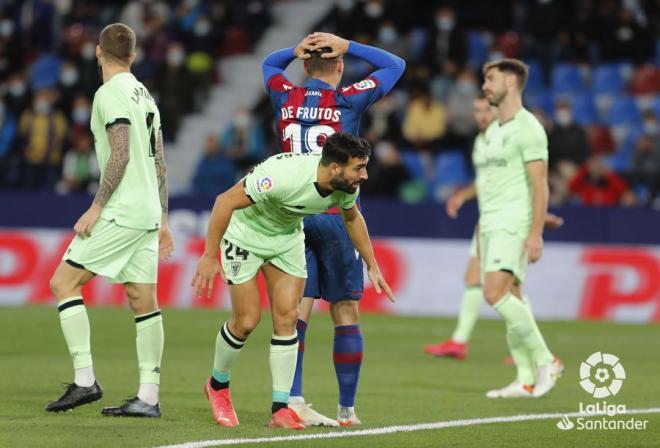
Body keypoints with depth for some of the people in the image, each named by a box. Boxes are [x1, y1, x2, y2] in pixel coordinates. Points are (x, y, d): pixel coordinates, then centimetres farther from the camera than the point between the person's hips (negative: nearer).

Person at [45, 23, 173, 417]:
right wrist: (162, 219, 22)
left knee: (63, 282, -5)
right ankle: (148, 397, 3)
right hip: (147, 214, 9)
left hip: (120, 212, -9)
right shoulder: (145, 95, 17)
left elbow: (120, 155, -18)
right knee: (144, 302, 5)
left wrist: (96, 207, -16)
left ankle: (85, 379, -11)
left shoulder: (110, 94, -9)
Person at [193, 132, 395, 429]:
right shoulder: (285, 175, -39)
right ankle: (217, 385, 22)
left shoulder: (347, 184, -18)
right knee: (247, 320, -6)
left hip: (288, 236, 5)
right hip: (245, 235, -5)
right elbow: (225, 202, -31)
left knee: (287, 318, -6)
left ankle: (281, 409, -1)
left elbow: (351, 217, 7)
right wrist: (209, 257, -28)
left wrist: (371, 266, 10)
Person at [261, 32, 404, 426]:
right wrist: (348, 46, 4)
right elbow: (395, 66, 8)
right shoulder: (348, 101, -4)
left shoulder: (286, 98, 5)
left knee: (297, 309, -1)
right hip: (337, 215, -3)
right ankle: (347, 409, 5)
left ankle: (291, 398, -12)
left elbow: (269, 63, 27)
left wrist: (297, 50, 9)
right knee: (346, 314, 3)